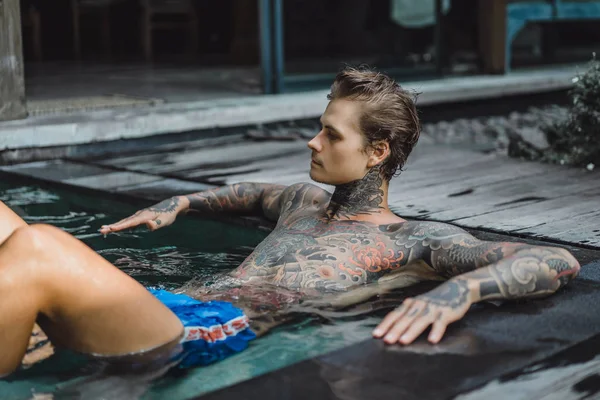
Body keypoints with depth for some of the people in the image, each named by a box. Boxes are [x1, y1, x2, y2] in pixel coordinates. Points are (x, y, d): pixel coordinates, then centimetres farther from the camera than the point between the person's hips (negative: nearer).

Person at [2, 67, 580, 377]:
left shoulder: (413, 242, 6)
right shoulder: (306, 203, 30)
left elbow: (559, 263, -4)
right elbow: (255, 193, 54)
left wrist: (459, 290, -23)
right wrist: (178, 204, 42)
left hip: (226, 338, -8)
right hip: (178, 307, 8)